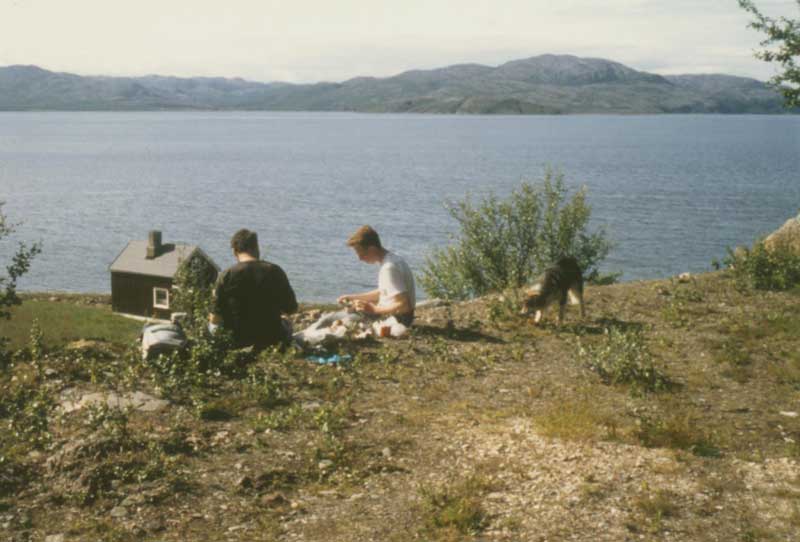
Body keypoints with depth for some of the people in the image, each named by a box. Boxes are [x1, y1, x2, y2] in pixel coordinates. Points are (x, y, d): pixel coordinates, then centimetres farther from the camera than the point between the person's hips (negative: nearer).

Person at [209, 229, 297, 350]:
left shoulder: (226, 276, -14)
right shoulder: (275, 271, -9)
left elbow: (216, 319, -10)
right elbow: (291, 309, 0)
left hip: (237, 341, -3)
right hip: (272, 339, 3)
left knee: (212, 323, 31)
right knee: (285, 325, 38)